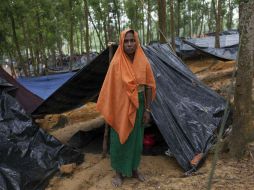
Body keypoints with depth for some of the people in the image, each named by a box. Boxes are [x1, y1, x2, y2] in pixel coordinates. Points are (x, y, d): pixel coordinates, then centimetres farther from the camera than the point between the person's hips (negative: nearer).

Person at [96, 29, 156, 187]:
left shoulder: (143, 62, -3)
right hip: (121, 106, -3)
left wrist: (147, 109, -3)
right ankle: (119, 173, 24)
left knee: (136, 138, 14)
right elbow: (110, 88, -6)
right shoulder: (116, 63, -11)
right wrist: (109, 111, -6)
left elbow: (149, 86, 0)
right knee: (120, 139, 7)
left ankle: (134, 169, 33)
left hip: (138, 106, 3)